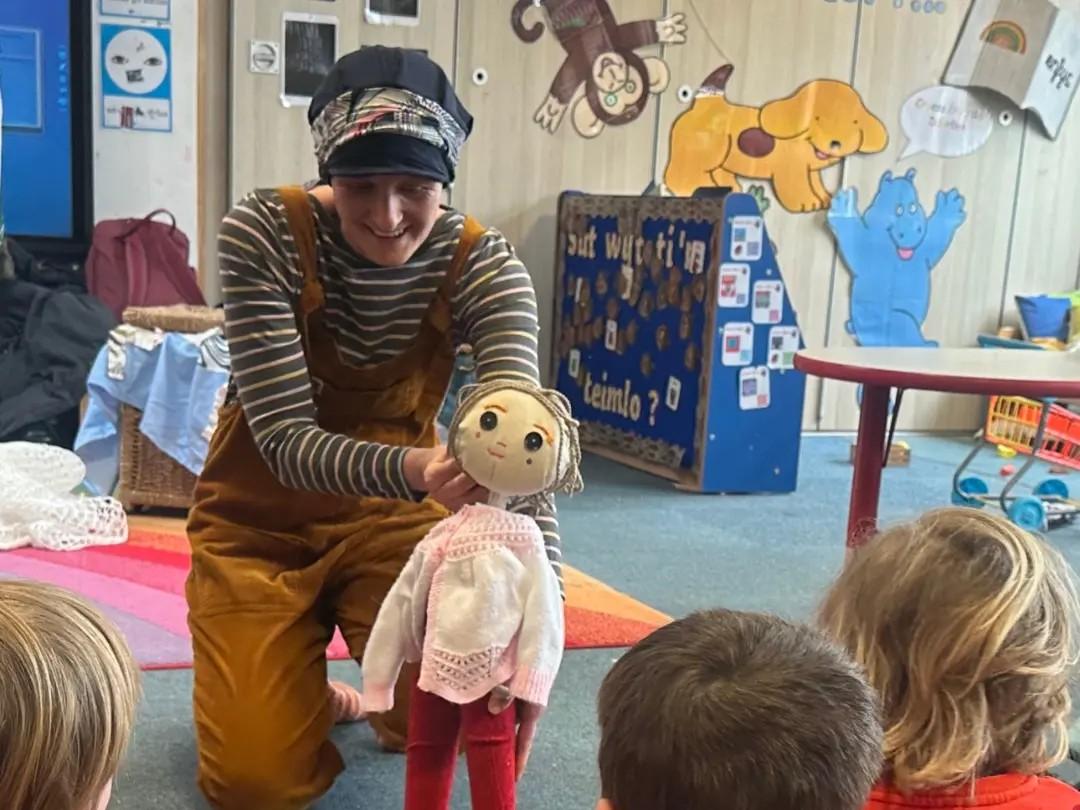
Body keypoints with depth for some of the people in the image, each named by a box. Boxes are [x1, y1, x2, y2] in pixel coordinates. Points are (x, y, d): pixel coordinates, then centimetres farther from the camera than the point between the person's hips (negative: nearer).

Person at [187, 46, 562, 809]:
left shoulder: (482, 262, -18)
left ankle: (394, 704, 20)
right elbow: (286, 439, -27)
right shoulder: (263, 233, -23)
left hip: (392, 513, 1)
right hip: (262, 519, -1)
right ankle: (304, 694, 26)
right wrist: (415, 470, -48)